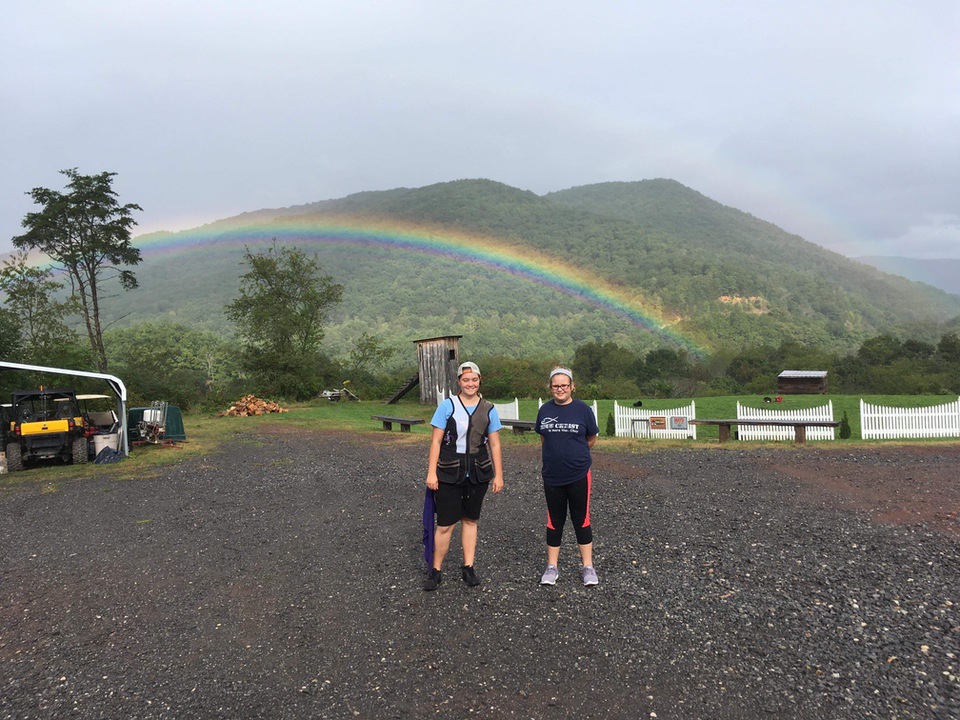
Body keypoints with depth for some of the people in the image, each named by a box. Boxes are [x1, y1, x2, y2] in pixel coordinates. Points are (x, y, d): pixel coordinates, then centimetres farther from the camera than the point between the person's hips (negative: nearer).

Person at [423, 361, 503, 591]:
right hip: (449, 473, -3)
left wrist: (498, 475, 5)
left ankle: (468, 567, 27)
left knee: (470, 520, 14)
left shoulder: (489, 409, 3)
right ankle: (435, 570, 16)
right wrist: (431, 473, -7)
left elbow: (494, 445, 7)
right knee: (445, 524, -1)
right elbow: (436, 441, -4)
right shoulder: (447, 406, -5)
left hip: (478, 473, 3)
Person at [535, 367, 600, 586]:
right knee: (554, 521, 11)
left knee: (581, 520, 6)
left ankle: (587, 567, 19)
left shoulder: (583, 409, -5)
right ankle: (552, 567, 21)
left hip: (579, 475, -2)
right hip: (552, 475, 2)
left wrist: (573, 454, 9)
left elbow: (591, 439, 6)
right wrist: (557, 455, 8)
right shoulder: (545, 409, 2)